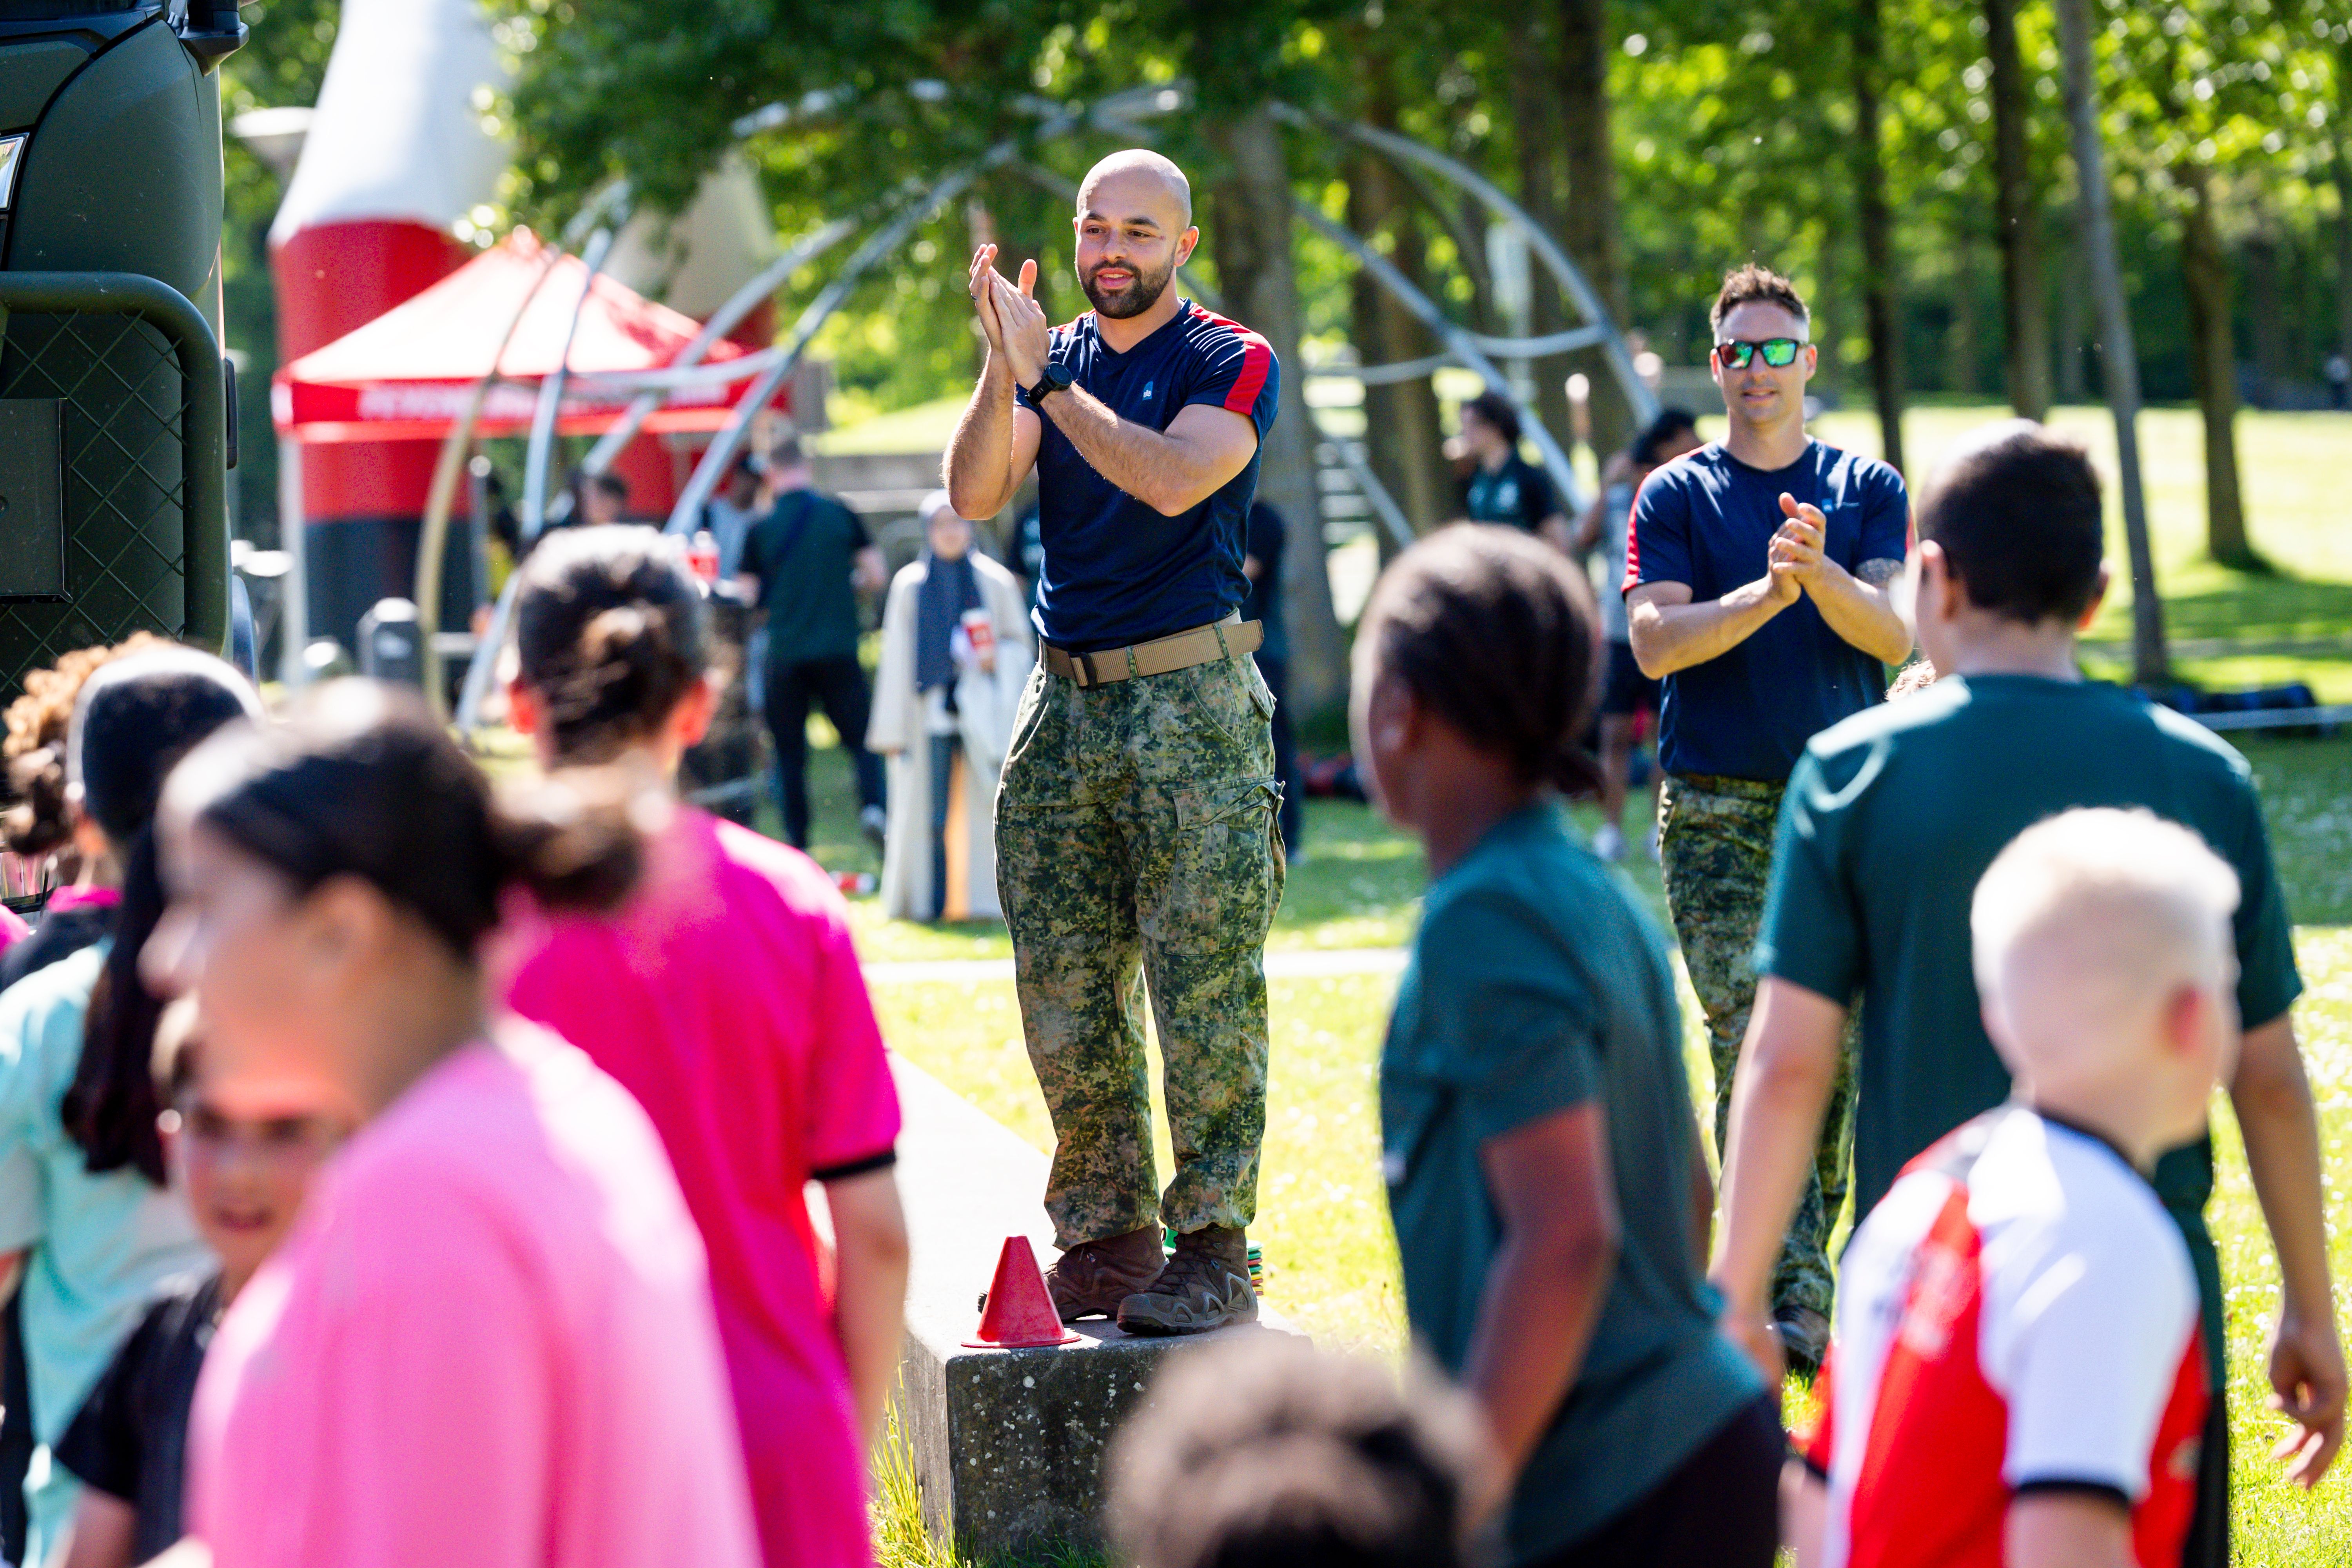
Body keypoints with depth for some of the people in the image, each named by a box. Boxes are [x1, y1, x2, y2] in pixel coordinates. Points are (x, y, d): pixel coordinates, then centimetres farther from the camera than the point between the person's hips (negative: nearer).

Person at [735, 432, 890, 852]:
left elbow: (747, 597, -1)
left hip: (785, 656, 0)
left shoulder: (761, 529, -3)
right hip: (838, 651, 0)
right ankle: (873, 805, -18)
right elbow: (877, 576, 0)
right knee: (861, 737, 7)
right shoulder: (840, 515, -1)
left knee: (790, 751, 9)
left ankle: (796, 842, 7)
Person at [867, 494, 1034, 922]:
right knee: (929, 812, -4)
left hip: (982, 718, 0)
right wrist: (892, 729, 2)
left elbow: (1022, 646, 13)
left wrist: (997, 659, -11)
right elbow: (896, 658, 6)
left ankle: (983, 899, -2)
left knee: (984, 806, -6)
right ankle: (929, 899, -1)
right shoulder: (910, 585, 7)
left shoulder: (996, 582, 7)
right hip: (930, 714, 0)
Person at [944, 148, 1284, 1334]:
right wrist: (1002, 367, -15)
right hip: (1065, 699, 5)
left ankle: (1212, 1245, -4)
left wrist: (1044, 378, -17)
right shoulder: (1047, 357, 14)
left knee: (1205, 984, -7)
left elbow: (1173, 480, -18)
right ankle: (1106, 1235, 12)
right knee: (1066, 993, 5)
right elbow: (974, 493, 0)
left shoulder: (1232, 362, 0)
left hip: (1193, 701, -5)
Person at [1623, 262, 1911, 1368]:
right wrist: (1768, 592, -20)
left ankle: (1797, 1271, 17)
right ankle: (1791, 1301, -12)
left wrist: (1820, 572, -22)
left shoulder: (1868, 490, 10)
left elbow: (1895, 635, -3)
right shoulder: (1676, 498, 7)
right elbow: (1655, 641, -6)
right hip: (1719, 811, -2)